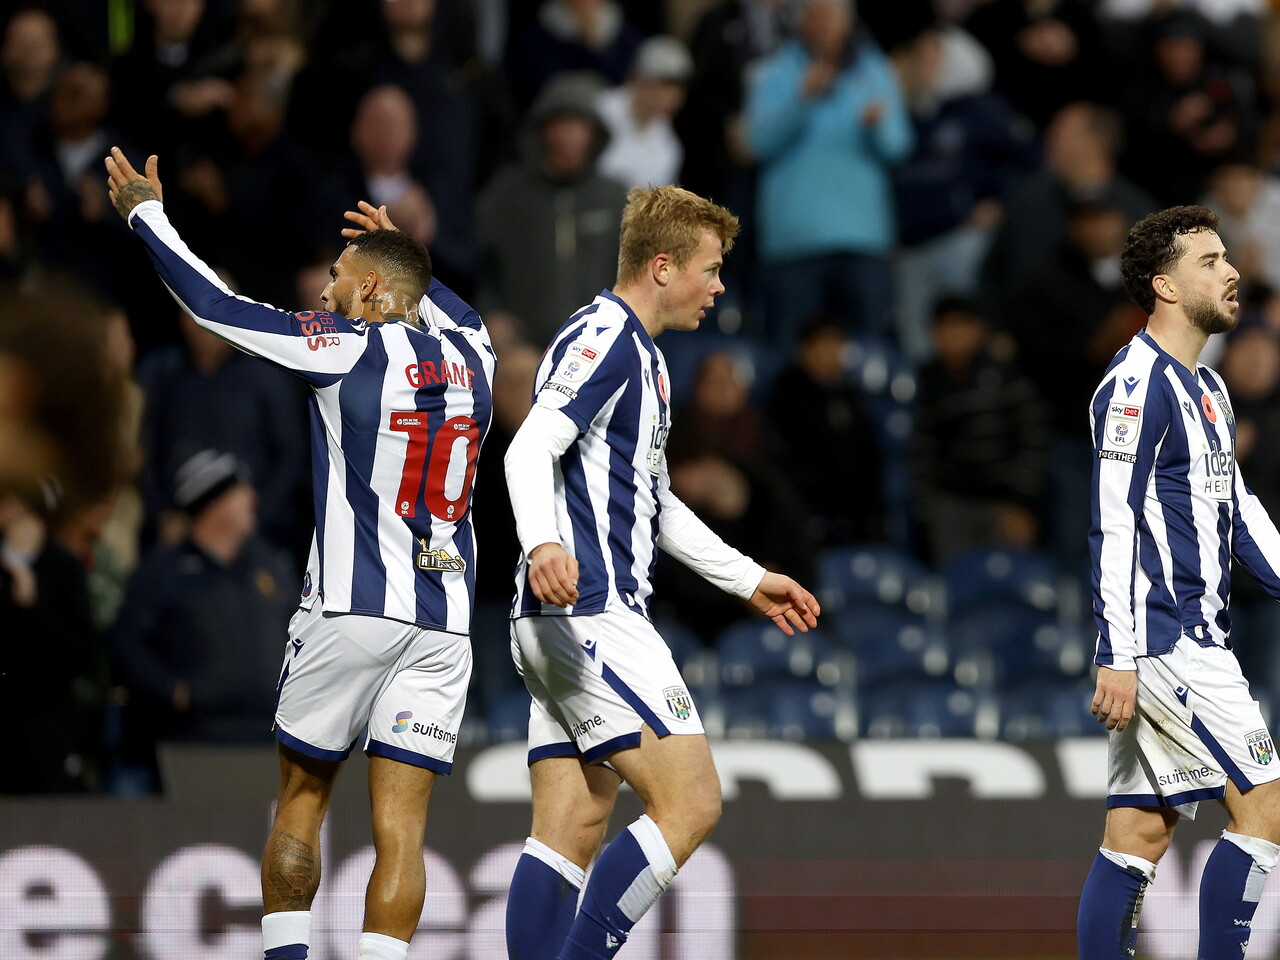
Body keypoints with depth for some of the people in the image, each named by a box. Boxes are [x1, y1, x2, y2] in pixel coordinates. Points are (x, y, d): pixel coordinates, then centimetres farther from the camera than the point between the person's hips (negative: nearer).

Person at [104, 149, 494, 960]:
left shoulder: (349, 349, -5)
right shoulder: (470, 357, 9)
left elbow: (214, 304, 1)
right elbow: (449, 309, 36)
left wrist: (146, 212, 15)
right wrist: (399, 247, 51)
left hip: (349, 610, -4)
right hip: (444, 620, 4)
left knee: (301, 800, 13)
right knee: (400, 824, -1)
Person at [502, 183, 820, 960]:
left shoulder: (641, 355, 23)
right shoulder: (602, 337, -9)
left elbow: (653, 504, 33)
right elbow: (532, 449, -23)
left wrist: (748, 579, 35)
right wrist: (543, 541, -41)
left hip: (577, 623, 10)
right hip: (591, 613, -10)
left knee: (572, 833, 4)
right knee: (691, 802, -14)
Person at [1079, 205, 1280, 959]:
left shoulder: (1207, 390, 18)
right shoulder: (1137, 385, -12)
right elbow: (1114, 526, -17)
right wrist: (1119, 657, -21)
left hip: (1197, 641, 9)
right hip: (1164, 644, -9)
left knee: (1141, 833, 6)